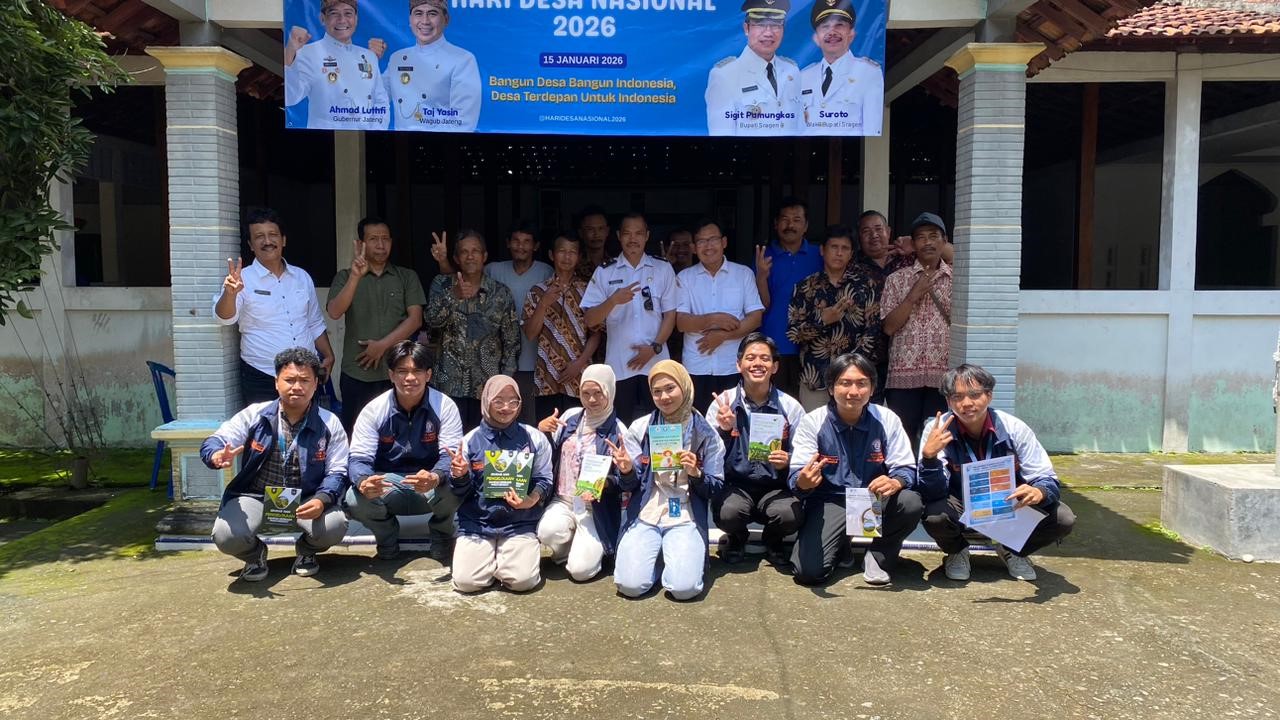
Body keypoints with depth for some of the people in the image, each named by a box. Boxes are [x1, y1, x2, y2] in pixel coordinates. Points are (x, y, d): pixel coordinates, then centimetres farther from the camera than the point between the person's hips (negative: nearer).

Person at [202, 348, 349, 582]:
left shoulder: (329, 424, -3)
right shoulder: (254, 415, -2)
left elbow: (337, 473, -6)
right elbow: (213, 443, -5)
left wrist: (321, 500, -28)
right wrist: (218, 456, -32)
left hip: (305, 500, 0)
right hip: (255, 496, 1)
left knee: (334, 527, -30)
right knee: (226, 536, -28)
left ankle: (306, 550, 10)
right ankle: (255, 554, 12)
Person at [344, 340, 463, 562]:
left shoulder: (444, 406, -12)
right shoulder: (374, 410, -8)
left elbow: (451, 454, -19)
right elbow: (359, 459, -13)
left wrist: (435, 477, -44)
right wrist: (364, 482, -38)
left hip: (432, 487, -1)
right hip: (387, 486, 1)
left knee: (451, 490, -35)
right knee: (355, 500, -29)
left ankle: (441, 535, 3)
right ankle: (387, 537, 8)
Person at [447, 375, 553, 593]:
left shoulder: (534, 438, 0)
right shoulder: (471, 440, 1)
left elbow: (544, 480, 4)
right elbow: (461, 492, 6)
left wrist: (531, 500, -16)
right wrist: (459, 476, -17)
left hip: (519, 524, 0)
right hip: (477, 523, 1)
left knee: (523, 580, -18)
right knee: (466, 581, -15)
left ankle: (507, 558, 17)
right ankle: (489, 557, 19)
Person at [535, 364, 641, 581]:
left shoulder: (617, 431, -9)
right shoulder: (570, 416, 3)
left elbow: (629, 481, -6)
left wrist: (627, 471, -30)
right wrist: (542, 431, -6)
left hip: (596, 509, -3)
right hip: (563, 501, 3)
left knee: (580, 569, -17)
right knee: (548, 531, -30)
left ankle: (592, 547, 19)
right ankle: (565, 551, 8)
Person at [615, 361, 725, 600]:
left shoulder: (706, 432, 2)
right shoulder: (640, 427, 4)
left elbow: (716, 488, 4)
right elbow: (631, 486, 7)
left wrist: (696, 474, -16)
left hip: (686, 518, -1)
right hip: (644, 515, 1)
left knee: (684, 587, -22)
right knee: (631, 585, -19)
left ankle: (674, 556, 11)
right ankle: (655, 556, 13)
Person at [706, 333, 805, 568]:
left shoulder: (791, 407, -1)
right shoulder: (722, 403, -3)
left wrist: (787, 461, -19)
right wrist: (723, 430, -21)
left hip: (775, 487, 1)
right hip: (735, 484, 0)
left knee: (791, 515, -30)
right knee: (728, 512, -33)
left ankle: (773, 543, 10)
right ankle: (737, 538, 9)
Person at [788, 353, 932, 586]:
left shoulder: (887, 420, -6)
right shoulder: (813, 422, -9)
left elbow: (906, 469, -6)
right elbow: (797, 477, -14)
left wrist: (895, 483, -32)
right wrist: (803, 482, -41)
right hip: (830, 501, -1)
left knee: (911, 503, -31)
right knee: (809, 571, -21)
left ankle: (878, 557, 0)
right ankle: (841, 548, 17)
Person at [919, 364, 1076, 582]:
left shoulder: (1014, 429, -14)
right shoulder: (938, 430, -18)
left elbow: (1048, 480, -14)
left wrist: (1039, 492, -39)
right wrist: (928, 456, -41)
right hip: (962, 512, -2)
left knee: (1063, 519, -22)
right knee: (934, 515, -34)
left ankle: (1012, 550, 11)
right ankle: (957, 552, 4)